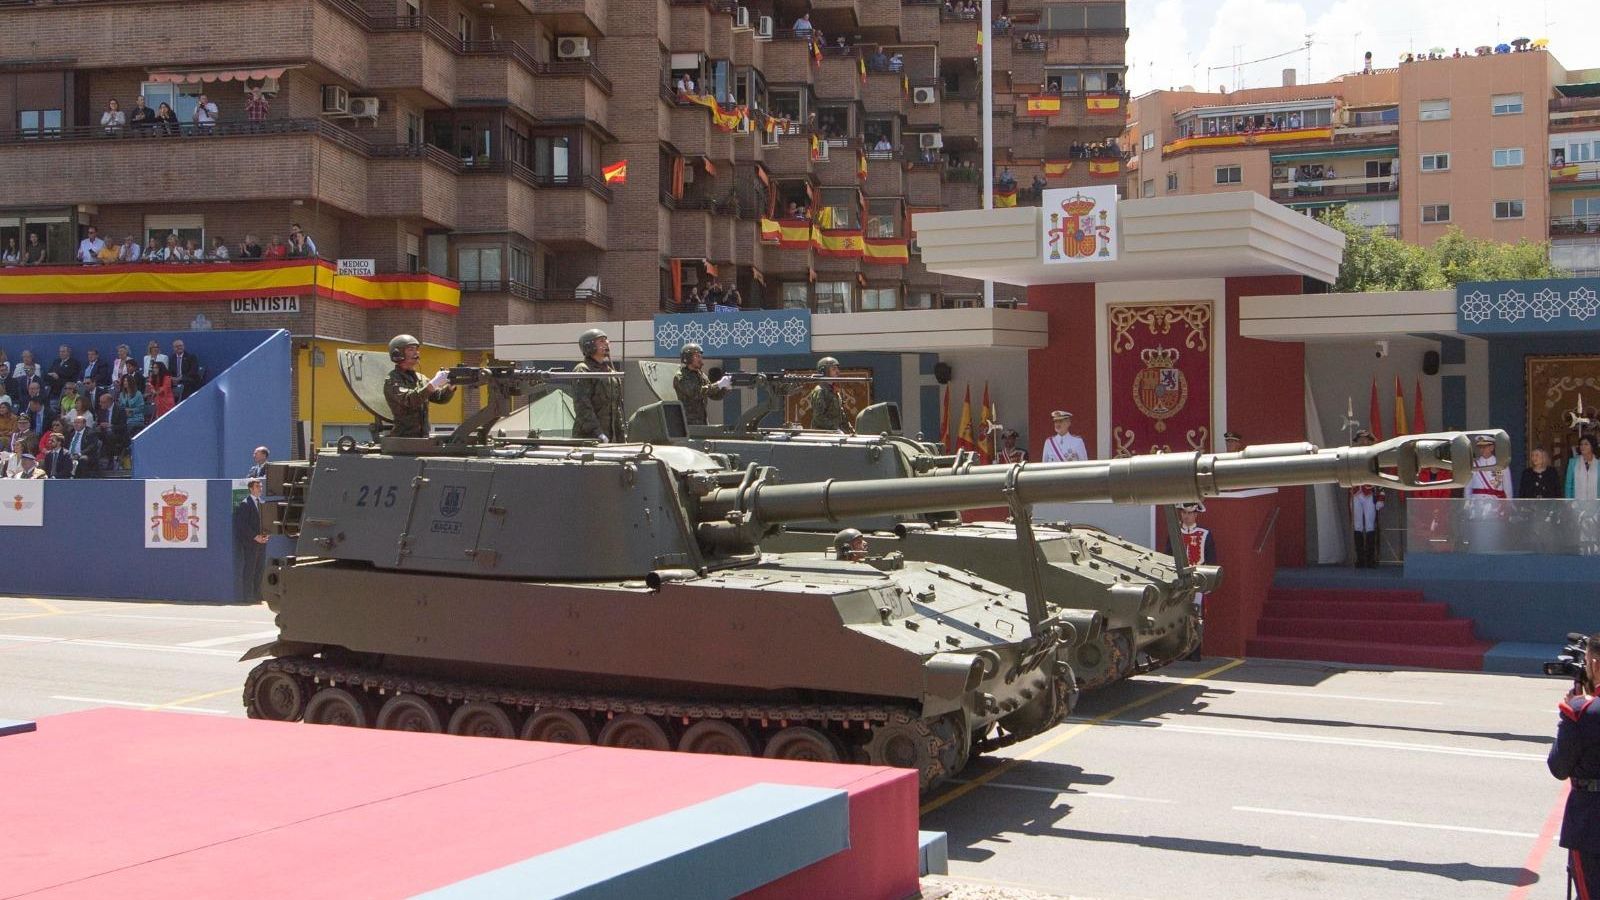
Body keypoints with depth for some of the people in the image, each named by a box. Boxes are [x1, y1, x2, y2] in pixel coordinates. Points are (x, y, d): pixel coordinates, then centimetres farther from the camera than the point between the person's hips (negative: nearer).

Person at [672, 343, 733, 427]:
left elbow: (715, 395, 11)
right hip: (688, 423, -8)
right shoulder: (680, 377, -11)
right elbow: (696, 393, -25)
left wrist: (726, 388, -10)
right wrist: (719, 385, -26)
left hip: (702, 423, 8)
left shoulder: (701, 376, 13)